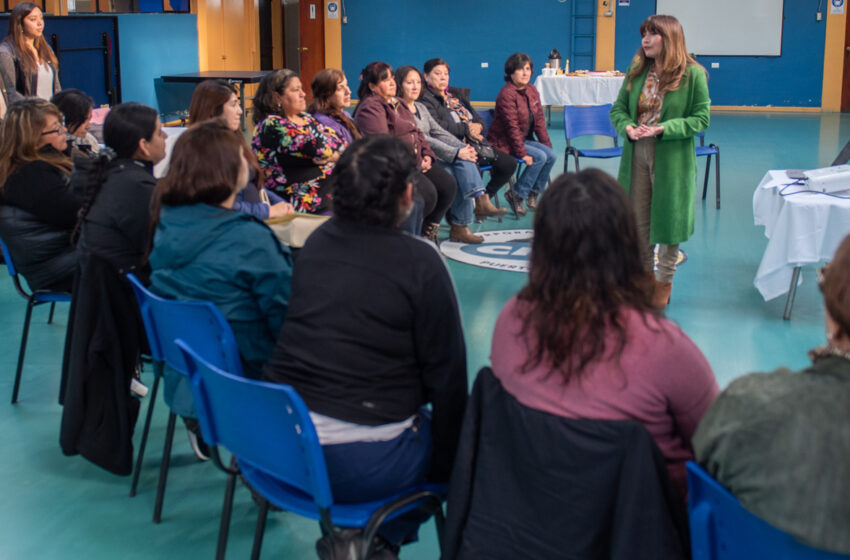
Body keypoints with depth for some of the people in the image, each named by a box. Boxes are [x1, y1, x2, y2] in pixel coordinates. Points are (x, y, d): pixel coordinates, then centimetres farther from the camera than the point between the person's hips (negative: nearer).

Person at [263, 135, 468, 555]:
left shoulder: (316, 244, 8)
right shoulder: (420, 264, -11)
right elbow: (447, 378, -7)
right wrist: (446, 465, 4)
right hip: (357, 465, -7)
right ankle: (381, 538, 18)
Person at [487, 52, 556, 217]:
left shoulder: (532, 90, 6)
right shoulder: (507, 94, -20)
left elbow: (539, 120, 9)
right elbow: (512, 127, -22)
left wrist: (548, 145, 3)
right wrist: (522, 154, -23)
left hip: (525, 139, 8)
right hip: (504, 143, -8)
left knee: (551, 155, -10)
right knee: (540, 157, -23)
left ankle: (534, 194, 4)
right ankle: (516, 196, -12)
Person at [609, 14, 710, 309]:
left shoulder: (693, 74, -9)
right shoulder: (636, 71, 5)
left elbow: (701, 119, -9)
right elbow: (618, 108, 10)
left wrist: (662, 128, -20)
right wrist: (627, 127, -13)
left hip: (672, 159, -4)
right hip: (637, 154, 4)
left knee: (668, 217, 6)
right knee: (638, 218, 12)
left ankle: (665, 280, 22)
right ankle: (644, 272, 30)